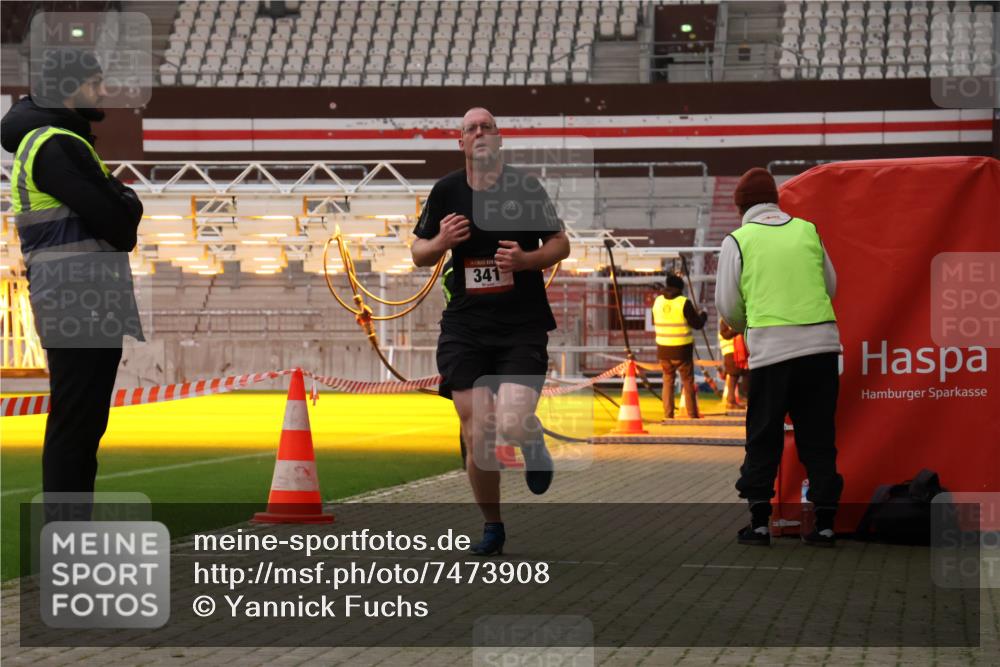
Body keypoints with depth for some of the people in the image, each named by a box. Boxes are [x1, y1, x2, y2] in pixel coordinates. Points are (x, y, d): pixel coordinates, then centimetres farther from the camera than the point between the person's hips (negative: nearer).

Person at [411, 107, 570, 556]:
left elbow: (560, 244, 6)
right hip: (465, 326, 2)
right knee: (478, 435, -2)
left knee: (512, 426, -18)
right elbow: (419, 253, 13)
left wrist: (527, 259, -14)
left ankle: (535, 443, 22)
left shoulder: (526, 187, -1)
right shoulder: (446, 191, 5)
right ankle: (492, 526, 19)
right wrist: (440, 242, -9)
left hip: (523, 326, -2)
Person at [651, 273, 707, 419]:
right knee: (688, 382, 8)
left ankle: (668, 414, 7)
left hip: (663, 349, 4)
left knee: (668, 381, 14)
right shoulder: (684, 303, -13)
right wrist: (703, 315, 11)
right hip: (682, 349, -4)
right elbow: (697, 324, -8)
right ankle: (692, 414, 12)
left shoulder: (658, 301, 1)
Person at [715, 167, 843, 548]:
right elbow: (830, 285, 19)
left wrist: (745, 327, 25)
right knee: (817, 437, 8)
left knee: (763, 437, 8)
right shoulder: (807, 230, 11)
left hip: (770, 346, -2)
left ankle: (759, 521, 6)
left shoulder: (738, 240, 2)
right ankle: (824, 523, 6)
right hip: (822, 342, 3)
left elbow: (728, 305, 3)